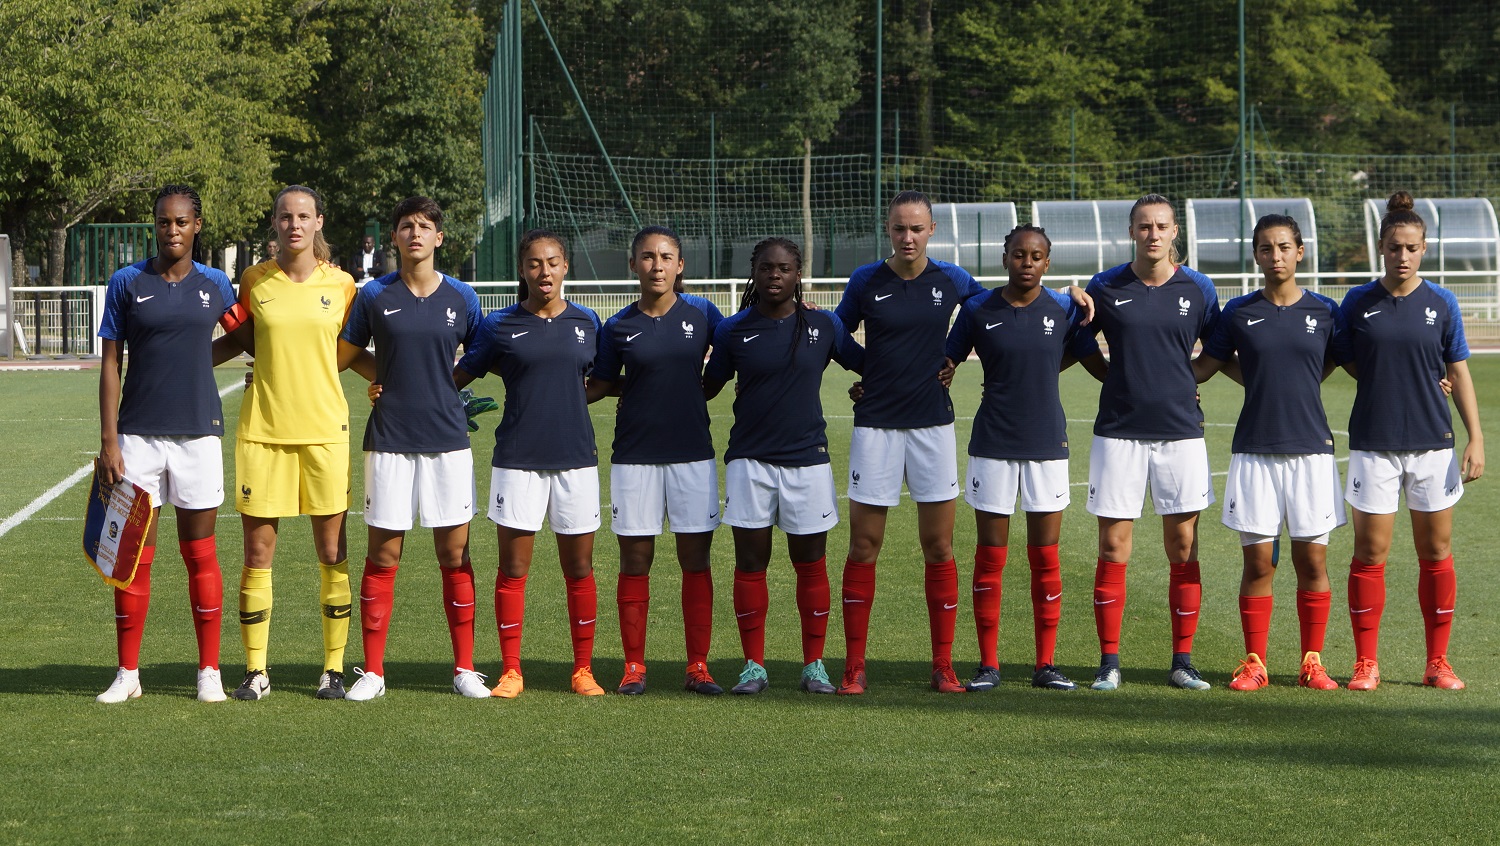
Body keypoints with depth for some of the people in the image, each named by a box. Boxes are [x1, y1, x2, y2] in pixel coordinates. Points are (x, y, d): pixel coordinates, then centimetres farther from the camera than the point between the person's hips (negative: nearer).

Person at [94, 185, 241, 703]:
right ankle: (128, 673, 11)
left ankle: (209, 671, 13)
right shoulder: (127, 283, 1)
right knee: (134, 556, 2)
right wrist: (109, 441, -4)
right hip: (139, 434, -1)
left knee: (200, 553, 5)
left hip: (198, 432, 1)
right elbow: (110, 364, 1)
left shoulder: (214, 285, 5)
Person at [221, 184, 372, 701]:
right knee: (257, 551, 1)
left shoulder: (340, 285, 3)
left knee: (332, 551, 2)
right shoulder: (254, 282, 5)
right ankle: (255, 670, 10)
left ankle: (335, 668, 11)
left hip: (324, 429, 0)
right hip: (262, 429, 0)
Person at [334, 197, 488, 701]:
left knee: (455, 554, 2)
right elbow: (341, 356, 13)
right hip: (389, 438, -1)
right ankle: (373, 671, 8)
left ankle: (465, 669, 10)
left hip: (447, 438, 1)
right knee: (382, 554, 1)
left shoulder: (461, 298, 5)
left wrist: (446, 392, 9)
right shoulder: (375, 296, 2)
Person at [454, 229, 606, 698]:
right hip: (518, 459, -1)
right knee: (513, 568, 1)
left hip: (575, 457, 1)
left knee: (579, 568, 5)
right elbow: (458, 374, 7)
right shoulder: (501, 325, 1)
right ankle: (511, 671, 8)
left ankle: (583, 670, 13)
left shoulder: (586, 322, 7)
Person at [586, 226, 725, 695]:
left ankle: (698, 665, 8)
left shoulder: (700, 312, 2)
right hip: (635, 456, 0)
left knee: (696, 559, 2)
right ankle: (634, 666, 10)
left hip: (692, 453, 0)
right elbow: (600, 384, 11)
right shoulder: (619, 326, 1)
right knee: (635, 560, 2)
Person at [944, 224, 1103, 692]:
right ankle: (988, 663, 8)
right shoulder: (978, 310, 0)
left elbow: (1095, 363, 16)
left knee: (1045, 557, 3)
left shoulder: (1065, 310, 2)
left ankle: (1046, 663, 10)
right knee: (990, 556, 1)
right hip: (993, 444, -1)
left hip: (1047, 444, 1)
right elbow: (944, 363, 8)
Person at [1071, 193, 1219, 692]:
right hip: (1119, 431, -1)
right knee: (1113, 548, -1)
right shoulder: (1104, 288, 2)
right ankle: (1109, 662, 6)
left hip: (1181, 430, 1)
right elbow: (1075, 347, 13)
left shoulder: (1197, 289, 4)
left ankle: (1182, 662, 9)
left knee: (1183, 548, 1)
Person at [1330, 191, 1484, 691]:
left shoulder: (1441, 303, 3)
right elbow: (1347, 362, 10)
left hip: (1432, 442, 1)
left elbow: (1459, 372, 6)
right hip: (1373, 443, -1)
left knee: (1436, 552, 5)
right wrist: (1388, 388, -3)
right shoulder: (1358, 303, 1)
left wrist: (1476, 439, 1)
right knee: (1369, 552, -2)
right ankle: (1366, 663, 7)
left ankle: (1438, 663, 14)